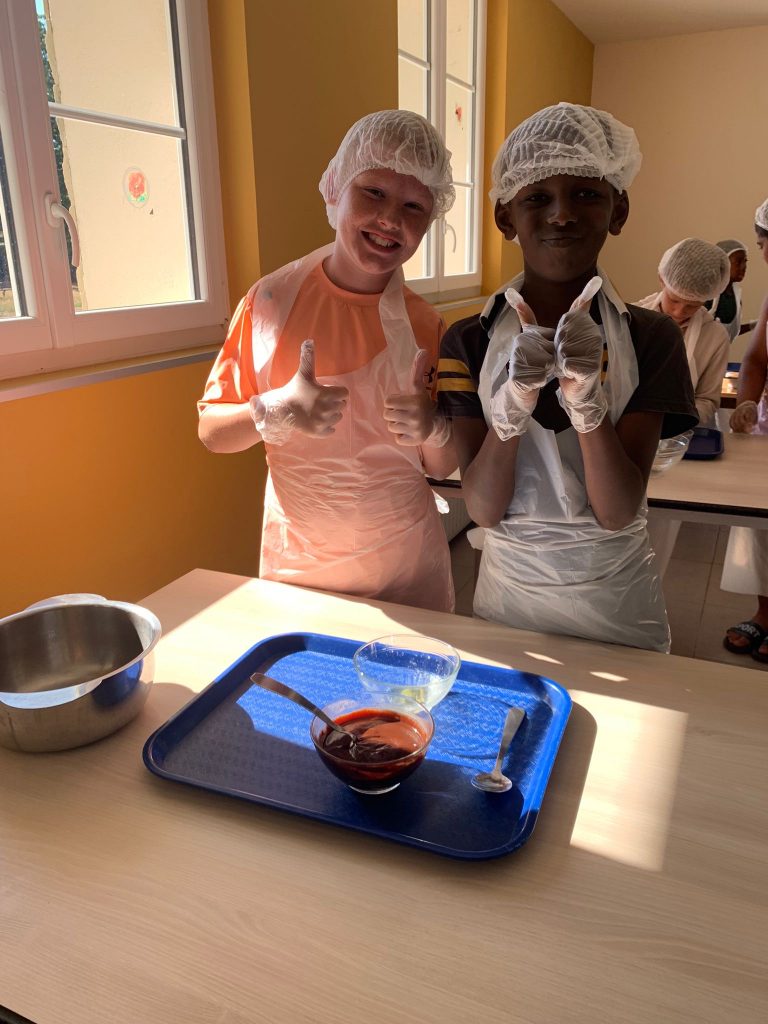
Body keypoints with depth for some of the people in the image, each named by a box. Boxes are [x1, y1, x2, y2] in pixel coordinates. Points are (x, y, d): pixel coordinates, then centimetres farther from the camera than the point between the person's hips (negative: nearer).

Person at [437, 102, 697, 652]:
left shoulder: (650, 337, -9)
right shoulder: (470, 341, -8)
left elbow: (619, 512, -15)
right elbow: (483, 508, -13)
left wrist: (587, 399, -30)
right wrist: (511, 405, -29)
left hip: (616, 599, 0)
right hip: (508, 591, 1)